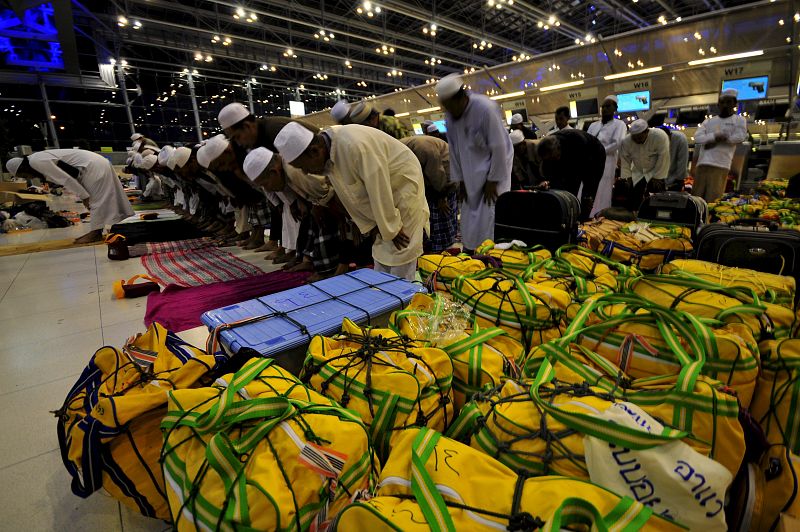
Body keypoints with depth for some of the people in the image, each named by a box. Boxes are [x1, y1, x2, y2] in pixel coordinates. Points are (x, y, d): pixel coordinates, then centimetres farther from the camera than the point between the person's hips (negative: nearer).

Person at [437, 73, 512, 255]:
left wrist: (492, 181, -16)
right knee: (469, 213, 8)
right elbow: (454, 149, 2)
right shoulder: (451, 114, -5)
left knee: (490, 215, -10)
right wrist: (461, 180, 2)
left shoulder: (486, 108, -22)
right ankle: (469, 251, 20)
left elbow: (499, 148, -20)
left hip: (495, 165, -5)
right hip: (472, 173, 6)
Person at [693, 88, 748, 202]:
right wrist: (716, 135, -12)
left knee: (712, 200, -11)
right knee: (696, 197, -2)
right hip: (703, 163, 3)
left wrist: (714, 140, -3)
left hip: (721, 165, -3)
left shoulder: (739, 120, 14)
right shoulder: (708, 121, 19)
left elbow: (740, 137, -3)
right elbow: (697, 137, 3)